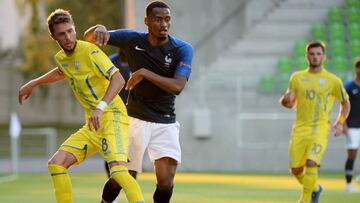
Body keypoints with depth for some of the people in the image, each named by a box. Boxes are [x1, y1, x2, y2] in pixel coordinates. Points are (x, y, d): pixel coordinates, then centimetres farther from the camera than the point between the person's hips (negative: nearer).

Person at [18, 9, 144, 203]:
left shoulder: (89, 51, -13)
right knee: (56, 164, 2)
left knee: (117, 169, -29)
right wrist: (33, 84, 43)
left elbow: (118, 79, -25)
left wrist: (101, 107, -37)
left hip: (112, 117, -8)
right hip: (92, 125, 8)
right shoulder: (61, 58, 12)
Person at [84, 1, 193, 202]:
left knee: (166, 180, -14)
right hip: (136, 120, 1)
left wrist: (145, 73, -27)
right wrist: (99, 29, -26)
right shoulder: (133, 40, -5)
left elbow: (177, 86, -22)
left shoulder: (183, 49, -9)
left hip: (166, 123, -1)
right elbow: (88, 37, -2)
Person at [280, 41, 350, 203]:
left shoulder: (332, 80, 2)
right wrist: (286, 100, -7)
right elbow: (290, 104, 18)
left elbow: (345, 103, 12)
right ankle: (314, 189, 33)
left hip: (320, 129, -3)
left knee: (311, 163, -23)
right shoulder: (297, 78, 9)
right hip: (300, 128, 3)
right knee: (296, 169, 4)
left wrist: (340, 122, -4)